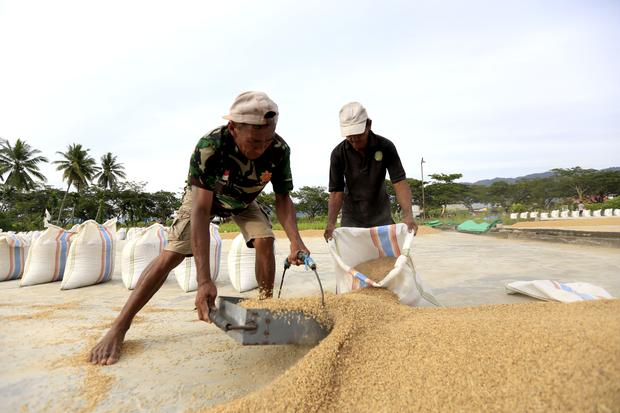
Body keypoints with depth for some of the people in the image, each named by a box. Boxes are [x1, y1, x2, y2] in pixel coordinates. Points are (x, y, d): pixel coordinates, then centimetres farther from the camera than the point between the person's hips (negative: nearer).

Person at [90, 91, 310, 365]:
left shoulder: (279, 150, -32)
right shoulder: (209, 146, -41)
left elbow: (283, 199, -21)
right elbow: (201, 211, -43)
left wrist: (295, 240, -39)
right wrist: (204, 280, -48)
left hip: (243, 201, 3)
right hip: (203, 197, -3)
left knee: (265, 240, -19)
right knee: (172, 253, -12)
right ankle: (118, 329, -2)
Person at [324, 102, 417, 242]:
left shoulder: (385, 146, -15)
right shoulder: (338, 153, -15)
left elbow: (400, 181, -19)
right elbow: (336, 191, -15)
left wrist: (407, 215, -34)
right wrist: (331, 224, -28)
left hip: (381, 215, 1)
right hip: (352, 217, 0)